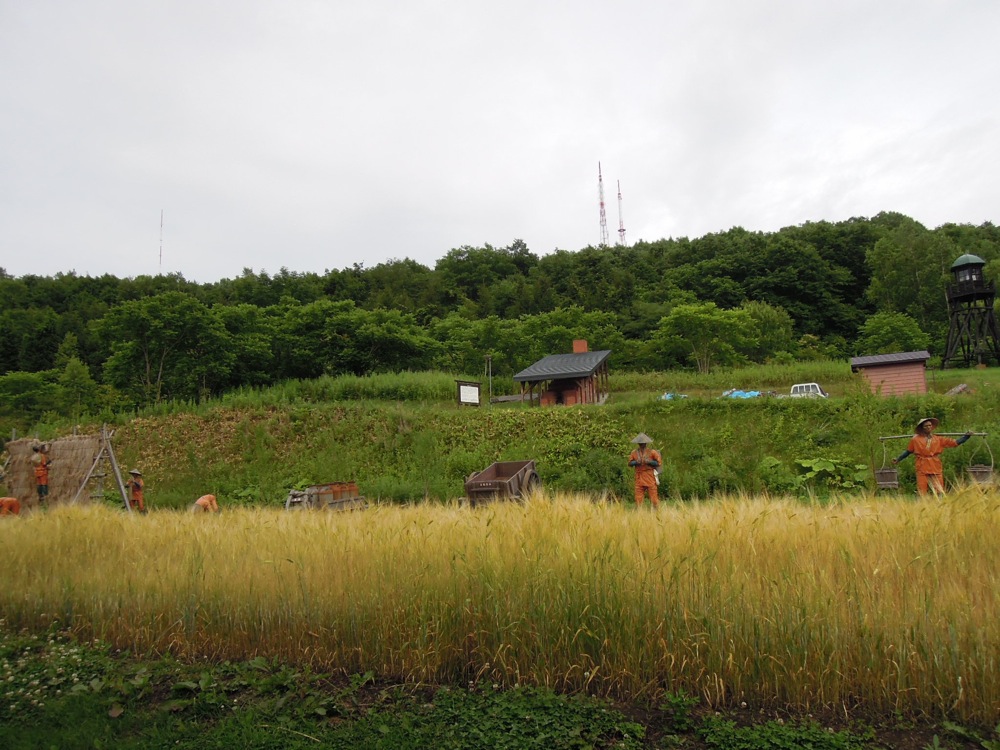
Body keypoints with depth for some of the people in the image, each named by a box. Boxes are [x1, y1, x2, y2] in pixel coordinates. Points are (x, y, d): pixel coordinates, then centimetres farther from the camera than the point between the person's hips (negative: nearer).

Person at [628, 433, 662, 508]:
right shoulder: (634, 453, 8)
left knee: (653, 497, -4)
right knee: (638, 498, 0)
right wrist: (636, 462, -9)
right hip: (639, 478, 2)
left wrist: (649, 462, -14)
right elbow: (629, 463, 10)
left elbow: (658, 463, 1)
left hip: (650, 477, -2)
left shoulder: (652, 452, 1)